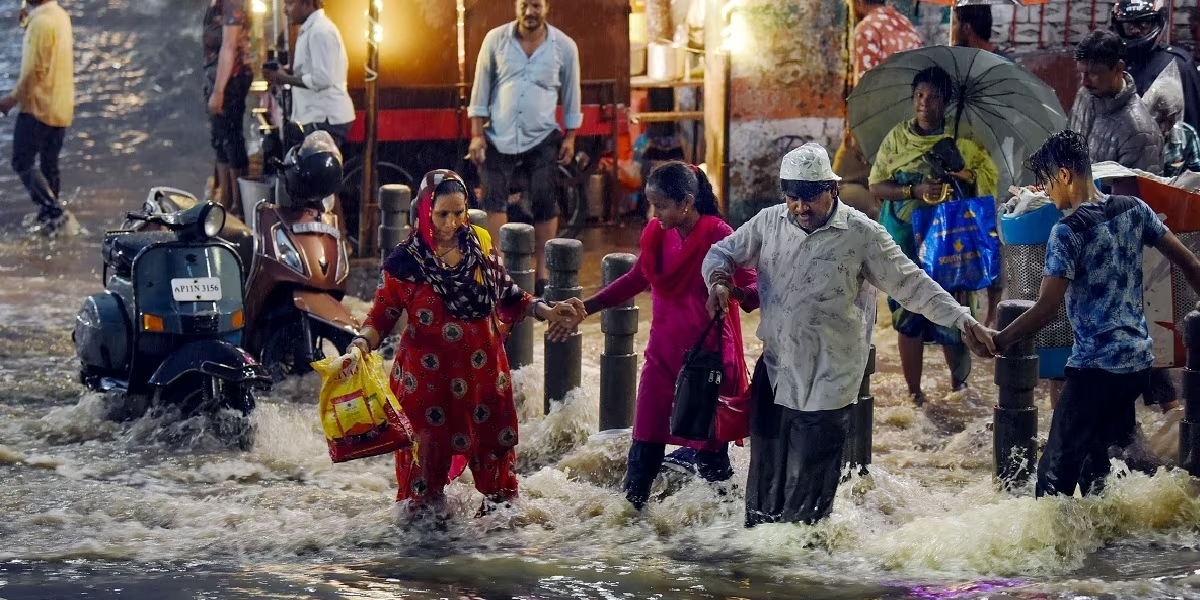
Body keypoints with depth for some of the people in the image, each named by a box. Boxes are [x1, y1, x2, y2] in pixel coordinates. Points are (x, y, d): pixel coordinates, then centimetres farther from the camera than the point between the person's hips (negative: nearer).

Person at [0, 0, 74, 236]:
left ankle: (54, 211, -9)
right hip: (61, 107, 9)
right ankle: (47, 214, 24)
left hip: (38, 106, -9)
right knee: (49, 163, 17)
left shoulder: (41, 22, -21)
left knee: (22, 162, -3)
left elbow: (34, 69, -21)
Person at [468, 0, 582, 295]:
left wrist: (570, 137, 4)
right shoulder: (496, 39, -4)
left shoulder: (564, 46, -3)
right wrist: (477, 134, -4)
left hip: (542, 138, 0)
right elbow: (481, 88, 0)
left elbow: (571, 93, 5)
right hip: (499, 137, 0)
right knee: (494, 199, -6)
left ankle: (543, 271, 6)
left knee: (545, 203, -1)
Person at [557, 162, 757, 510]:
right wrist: (585, 308, 11)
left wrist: (736, 292, -42)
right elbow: (636, 280, 15)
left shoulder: (717, 236, -16)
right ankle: (632, 505, 12)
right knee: (646, 437, 5)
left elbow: (755, 288, -19)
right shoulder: (657, 235, 2)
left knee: (709, 436, 4)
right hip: (664, 348, 5)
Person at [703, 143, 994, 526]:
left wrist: (961, 319, -14)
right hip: (774, 371, 4)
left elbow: (911, 285, -4)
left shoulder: (861, 234, -7)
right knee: (765, 476, 13)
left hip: (825, 382, -4)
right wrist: (719, 279, -6)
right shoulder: (769, 223, 4)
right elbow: (723, 252, 18)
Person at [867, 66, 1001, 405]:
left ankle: (959, 383, 19)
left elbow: (989, 176, 2)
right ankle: (914, 391, 11)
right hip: (906, 237, 1)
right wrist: (916, 191, -14)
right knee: (908, 313, 0)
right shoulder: (897, 138, 5)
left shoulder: (962, 139, 2)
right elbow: (876, 186, 0)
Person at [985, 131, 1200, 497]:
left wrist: (998, 341, -10)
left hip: (1095, 367, -8)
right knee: (1094, 460, 17)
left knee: (1057, 467, -6)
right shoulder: (1134, 210, 5)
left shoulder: (1068, 232, -14)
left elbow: (1047, 308, -18)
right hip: (1139, 360, 8)